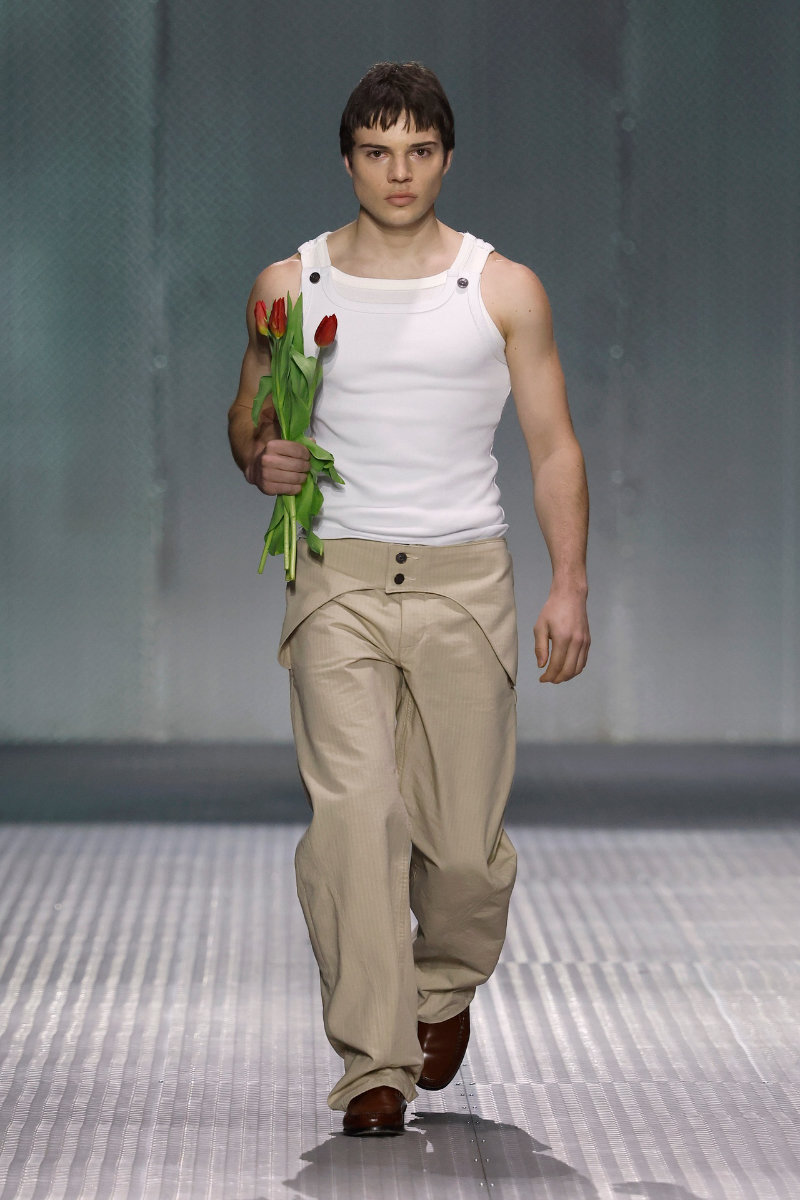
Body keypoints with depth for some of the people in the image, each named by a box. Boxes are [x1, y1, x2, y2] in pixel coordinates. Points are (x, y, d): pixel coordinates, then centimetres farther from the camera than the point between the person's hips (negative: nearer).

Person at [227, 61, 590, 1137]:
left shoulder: (504, 290, 5)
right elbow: (248, 413, 19)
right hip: (339, 577, 0)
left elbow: (554, 448, 6)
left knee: (465, 835, 1)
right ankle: (374, 1068, -12)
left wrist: (570, 587, -4)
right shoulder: (290, 287, 7)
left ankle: (446, 985, 33)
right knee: (354, 812, -15)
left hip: (464, 576, 0)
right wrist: (260, 458, -5)